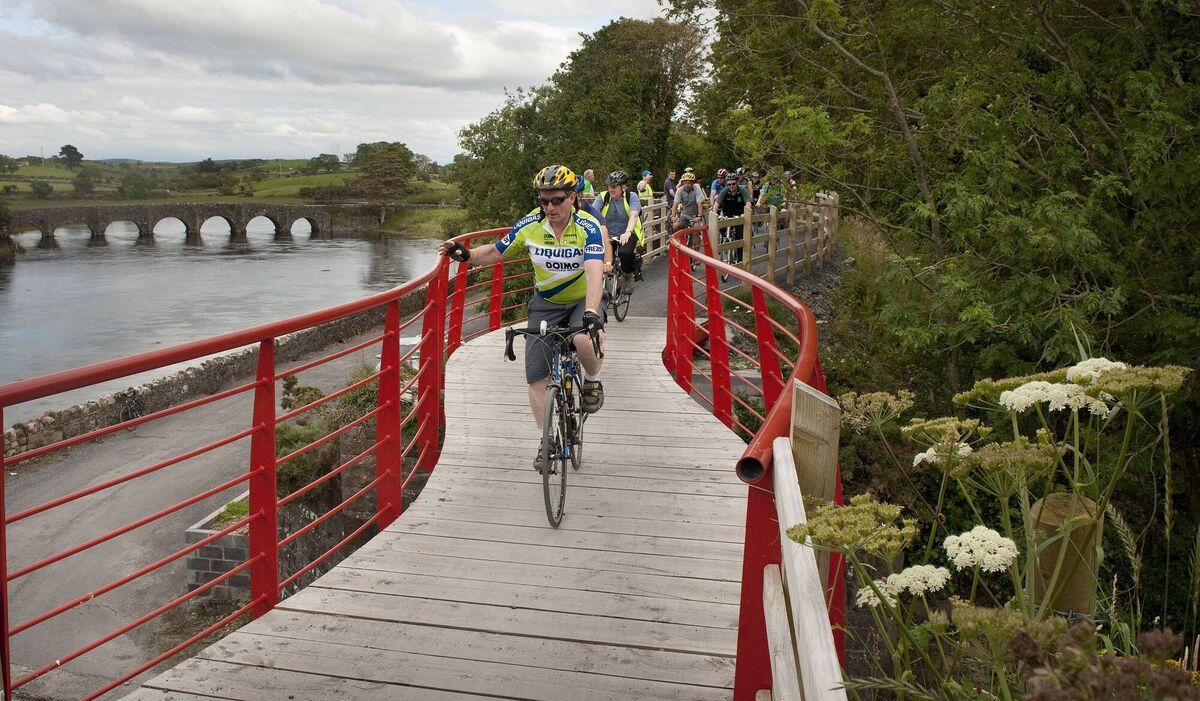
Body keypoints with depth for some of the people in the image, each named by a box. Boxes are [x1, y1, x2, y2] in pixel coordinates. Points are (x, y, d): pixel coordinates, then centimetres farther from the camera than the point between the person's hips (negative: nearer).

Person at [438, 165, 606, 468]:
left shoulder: (588, 227, -25)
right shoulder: (530, 224, -14)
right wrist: (467, 255, -21)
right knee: (537, 377, -3)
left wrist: (592, 313, -54)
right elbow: (496, 252, -1)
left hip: (583, 300, -3)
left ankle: (593, 381, -2)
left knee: (585, 341, -37)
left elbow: (595, 272, -39)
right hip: (545, 302, 3)